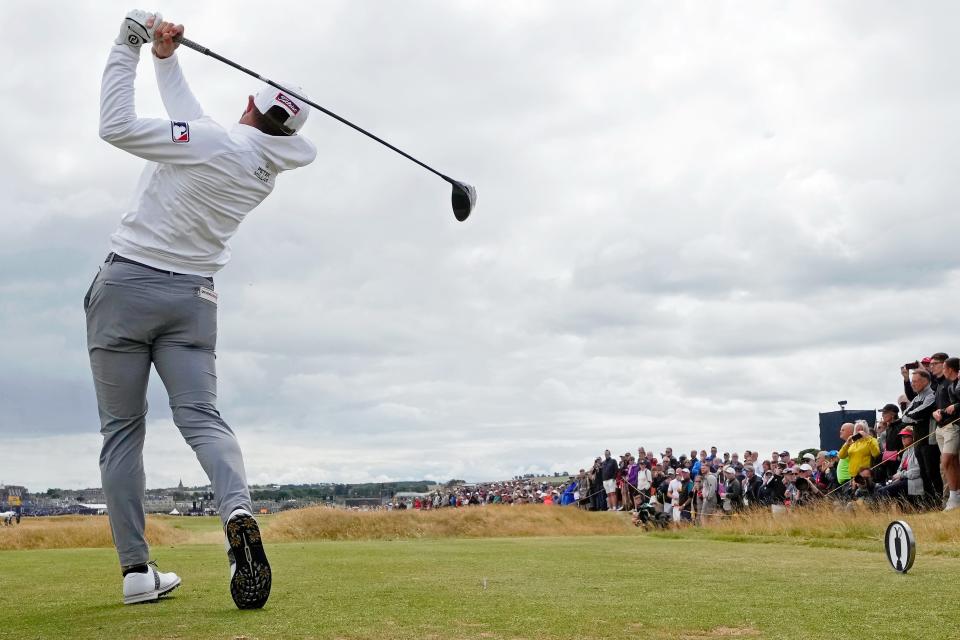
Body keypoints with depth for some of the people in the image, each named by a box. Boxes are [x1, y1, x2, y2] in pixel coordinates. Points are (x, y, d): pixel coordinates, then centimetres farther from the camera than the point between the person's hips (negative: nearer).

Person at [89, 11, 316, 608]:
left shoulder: (216, 142, -15)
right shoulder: (268, 167, 7)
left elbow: (116, 126, -16)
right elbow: (193, 127, 19)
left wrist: (130, 45, -8)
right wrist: (167, 60, 18)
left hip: (128, 284, -4)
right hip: (192, 297, 5)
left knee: (122, 429, 3)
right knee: (202, 416, -1)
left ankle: (137, 569, 0)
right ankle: (238, 510, -31)